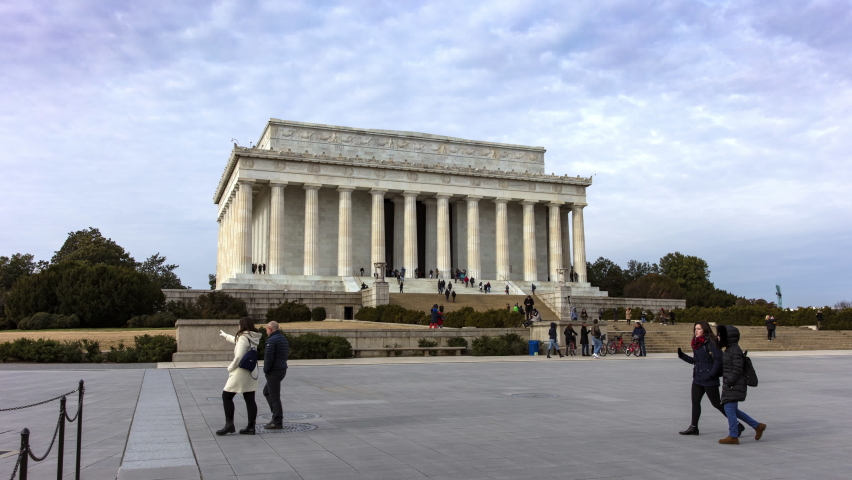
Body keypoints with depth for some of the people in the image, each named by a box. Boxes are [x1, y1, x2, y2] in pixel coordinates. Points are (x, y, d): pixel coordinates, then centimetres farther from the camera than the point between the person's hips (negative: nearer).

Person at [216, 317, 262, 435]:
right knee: (250, 400, 8)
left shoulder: (243, 338, -15)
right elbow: (236, 340, 30)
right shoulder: (253, 338, 11)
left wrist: (230, 368, -6)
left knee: (226, 396, 2)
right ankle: (251, 427, 9)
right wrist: (225, 335, 45)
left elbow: (238, 357, -22)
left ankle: (229, 425, 0)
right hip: (252, 372, 8)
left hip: (241, 372, -8)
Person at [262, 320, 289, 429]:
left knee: (274, 397, -3)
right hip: (282, 369, 10)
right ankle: (276, 415, 19)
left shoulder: (272, 340, -16)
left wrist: (266, 370, -7)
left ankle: (277, 422, 0)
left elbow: (268, 357, -22)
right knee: (266, 391, 21)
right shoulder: (284, 339, 13)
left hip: (274, 371, -10)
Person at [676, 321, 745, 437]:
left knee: (717, 403, 0)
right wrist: (682, 356, 8)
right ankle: (693, 427, 19)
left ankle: (737, 425, 13)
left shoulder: (710, 343, -15)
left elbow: (719, 359, -20)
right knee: (695, 402, 10)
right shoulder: (697, 343, 10)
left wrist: (711, 374, -21)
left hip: (710, 380, -8)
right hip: (697, 379, 8)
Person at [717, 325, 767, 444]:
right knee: (733, 410, 15)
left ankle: (733, 437, 3)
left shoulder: (735, 350, -16)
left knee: (729, 409, -5)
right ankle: (758, 426, 24)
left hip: (734, 386, -10)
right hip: (730, 386, 10)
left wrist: (729, 383, -18)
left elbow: (737, 369, -20)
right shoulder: (729, 349, 13)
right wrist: (726, 383, 17)